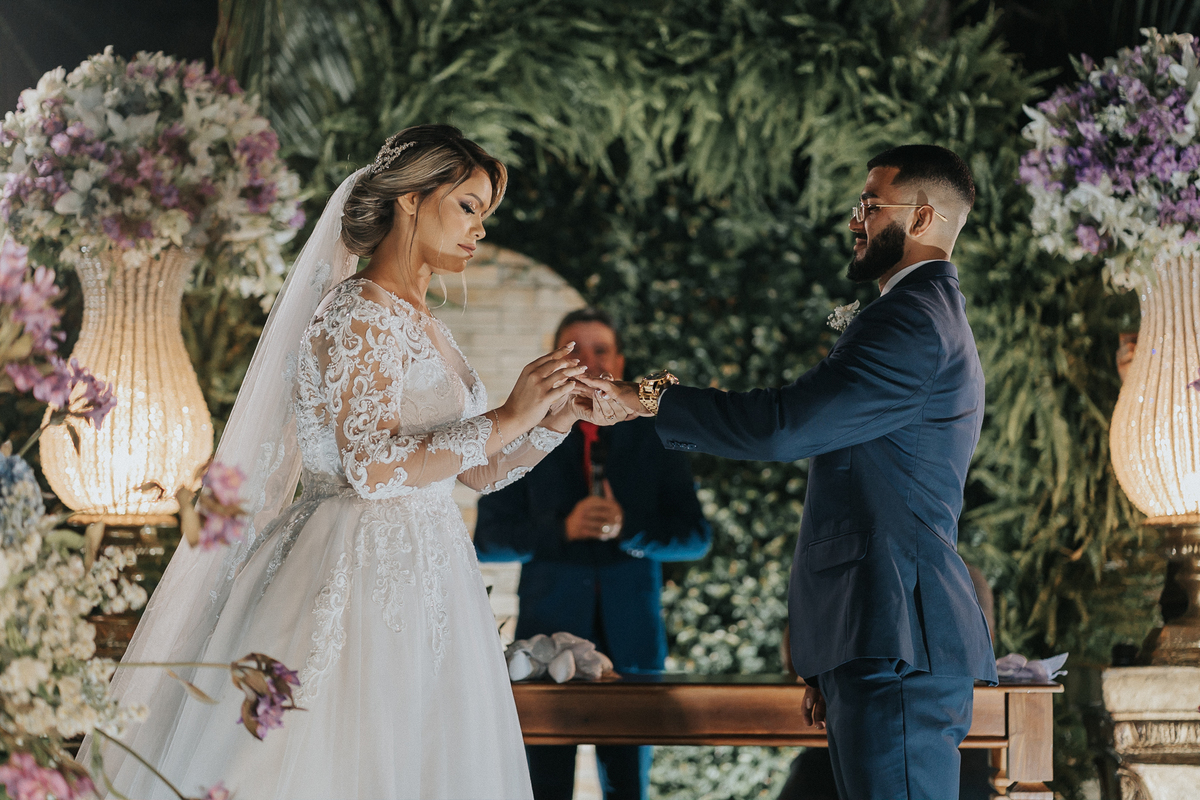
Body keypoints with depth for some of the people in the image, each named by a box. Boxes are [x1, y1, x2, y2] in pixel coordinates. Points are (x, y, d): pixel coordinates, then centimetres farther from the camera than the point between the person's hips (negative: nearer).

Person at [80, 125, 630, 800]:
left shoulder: (421, 325, 17)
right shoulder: (364, 313, -11)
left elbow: (479, 472, 19)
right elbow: (374, 467, -22)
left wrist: (560, 417, 4)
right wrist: (507, 419, -18)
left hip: (422, 572, 9)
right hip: (365, 566, -9)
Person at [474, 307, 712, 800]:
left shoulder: (655, 439, 10)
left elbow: (695, 537, 5)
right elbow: (488, 539, 2)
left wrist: (628, 528, -14)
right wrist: (562, 529, -14)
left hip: (631, 637, 1)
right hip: (549, 632, -1)